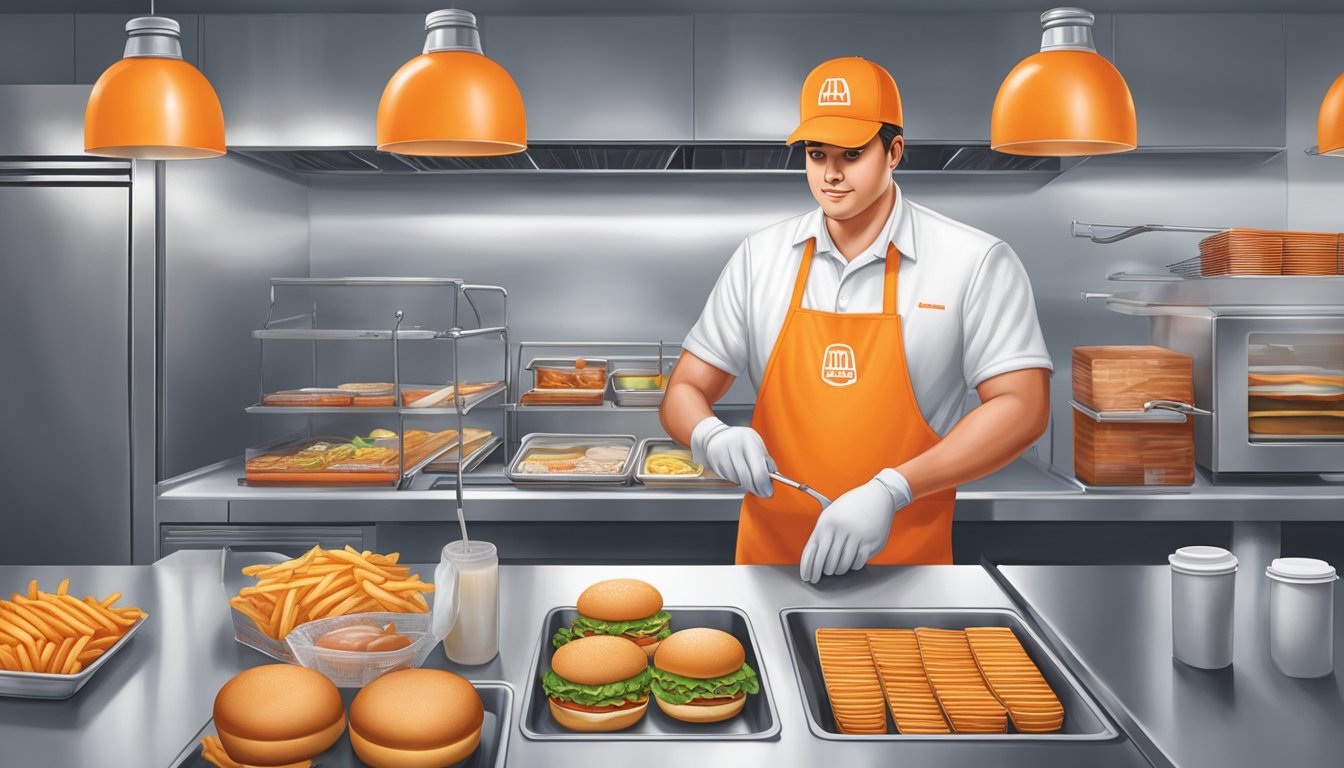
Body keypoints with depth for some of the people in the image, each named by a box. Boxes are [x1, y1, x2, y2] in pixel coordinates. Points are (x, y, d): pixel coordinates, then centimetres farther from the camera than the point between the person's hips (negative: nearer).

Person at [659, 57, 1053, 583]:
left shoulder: (976, 262, -7)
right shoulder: (759, 257, 2)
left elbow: (1023, 407, -12)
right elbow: (683, 393, 4)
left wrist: (890, 490, -23)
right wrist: (711, 437, -20)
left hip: (906, 563, -2)